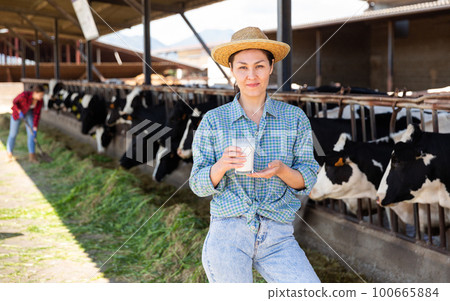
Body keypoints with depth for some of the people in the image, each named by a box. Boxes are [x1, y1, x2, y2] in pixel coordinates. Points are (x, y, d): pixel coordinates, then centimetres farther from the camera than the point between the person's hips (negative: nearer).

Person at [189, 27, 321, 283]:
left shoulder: (295, 118, 4)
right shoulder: (213, 121, 2)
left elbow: (307, 181, 4)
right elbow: (200, 185, 2)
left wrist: (281, 170, -17)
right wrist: (222, 165, -19)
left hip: (278, 238, 1)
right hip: (227, 234, 0)